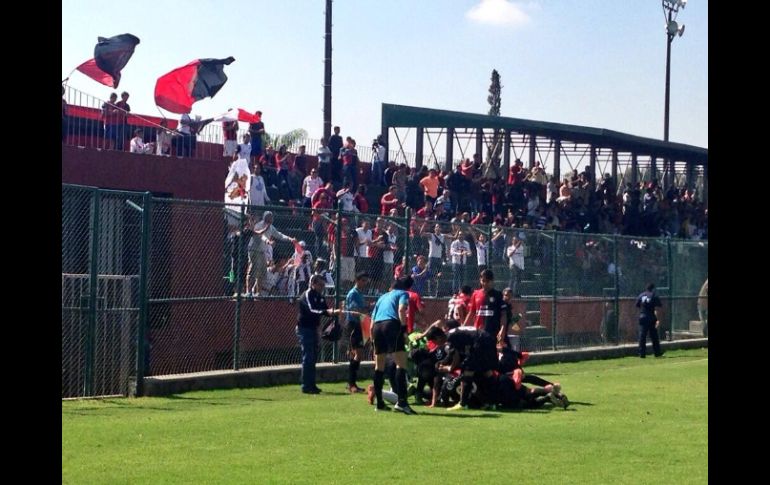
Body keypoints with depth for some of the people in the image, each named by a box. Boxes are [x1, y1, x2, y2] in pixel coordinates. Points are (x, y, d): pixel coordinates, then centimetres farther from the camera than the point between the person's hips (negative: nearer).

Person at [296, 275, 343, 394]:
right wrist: (326, 312, -43)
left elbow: (325, 310, 13)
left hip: (313, 329, 9)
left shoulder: (319, 296, 11)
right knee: (308, 357, -10)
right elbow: (311, 311, -29)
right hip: (304, 329, -9)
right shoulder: (307, 295, -15)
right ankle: (306, 386, -8)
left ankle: (311, 385, 17)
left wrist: (333, 312, -8)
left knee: (313, 357, 11)